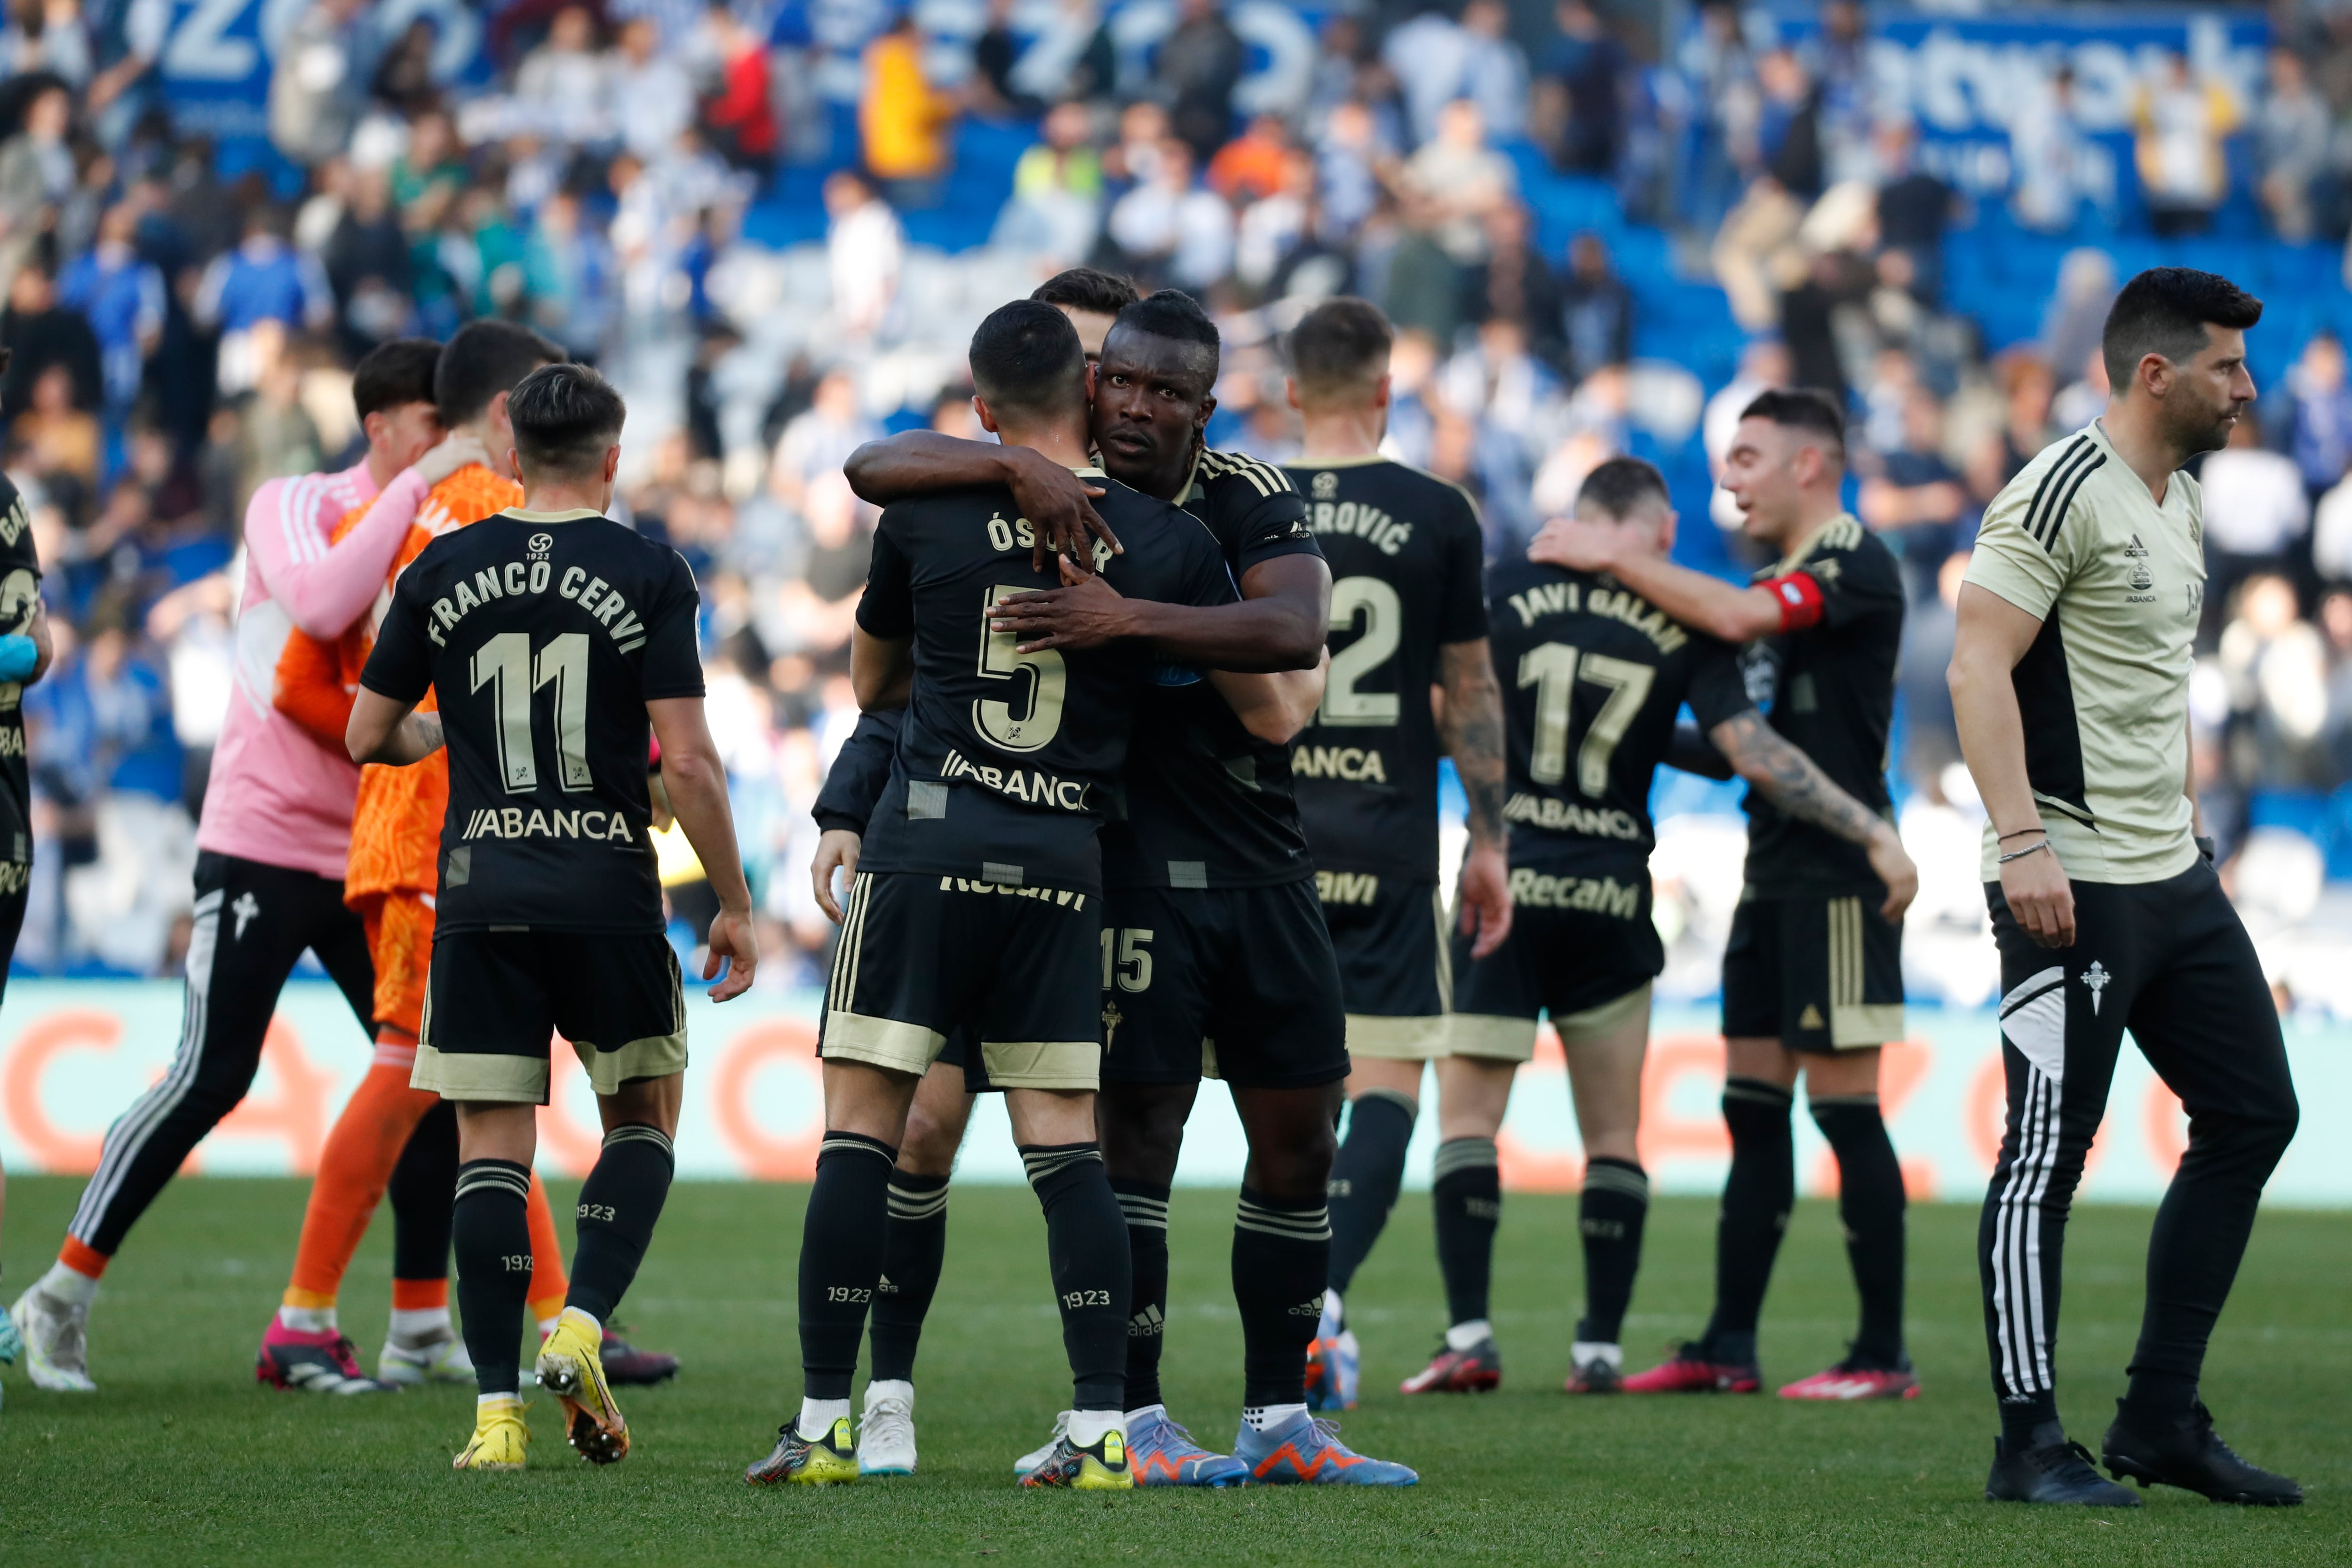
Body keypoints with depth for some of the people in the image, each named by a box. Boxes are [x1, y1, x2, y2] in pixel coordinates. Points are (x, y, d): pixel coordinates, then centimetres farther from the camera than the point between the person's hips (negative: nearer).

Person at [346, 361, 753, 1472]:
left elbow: (367, 737, 10)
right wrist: (733, 903, 1)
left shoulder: (441, 573, 4)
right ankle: (580, 1330, -3)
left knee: (491, 1147, 3)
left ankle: (497, 1408, -3)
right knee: (643, 1121, 16)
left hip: (479, 897, 2)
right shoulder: (648, 575, -4)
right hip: (610, 897, -2)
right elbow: (689, 760, -8)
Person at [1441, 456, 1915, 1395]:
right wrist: (1871, 831, -2)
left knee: (1467, 1117, 3)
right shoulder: (1684, 623, -1)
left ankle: (1469, 1337, -6)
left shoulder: (1511, 589, 0)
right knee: (1614, 1137, 12)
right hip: (1611, 896, 1)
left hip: (1505, 884, -1)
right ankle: (1601, 1348, 8)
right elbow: (1753, 755, -8)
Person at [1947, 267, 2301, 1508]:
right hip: (2073, 885, -10)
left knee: (2253, 1115, 10)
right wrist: (2022, 843, -25)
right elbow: (1978, 667, -19)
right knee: (2048, 1155, -6)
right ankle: (2029, 1446, -1)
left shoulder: (2180, 503, 16)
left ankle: (2161, 1418, 15)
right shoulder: (2061, 494, -13)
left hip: (2172, 878, 10)